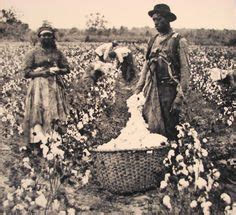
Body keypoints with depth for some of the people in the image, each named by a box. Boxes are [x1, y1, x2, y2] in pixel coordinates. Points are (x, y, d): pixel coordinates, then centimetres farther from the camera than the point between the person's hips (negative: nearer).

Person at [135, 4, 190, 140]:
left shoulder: (179, 41, -4)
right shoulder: (153, 41, 13)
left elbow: (185, 71, -7)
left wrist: (180, 97, -14)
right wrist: (138, 90, 10)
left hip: (170, 91, -5)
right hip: (152, 91, 5)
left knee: (170, 132, 2)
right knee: (150, 130, 9)